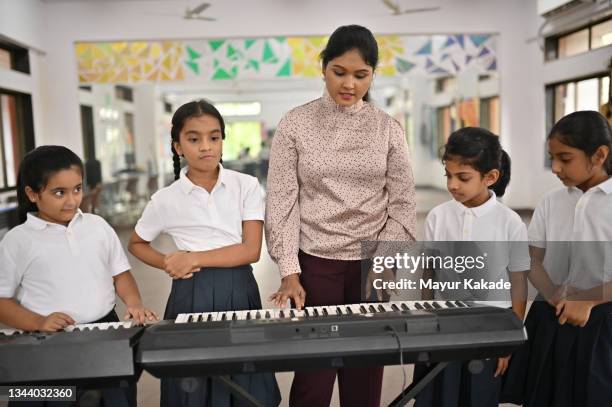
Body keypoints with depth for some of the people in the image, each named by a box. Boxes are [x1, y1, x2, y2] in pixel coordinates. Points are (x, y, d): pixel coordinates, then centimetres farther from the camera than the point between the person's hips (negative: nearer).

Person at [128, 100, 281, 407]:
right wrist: (170, 264, -4)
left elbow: (251, 250, -8)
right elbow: (137, 244, 14)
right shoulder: (166, 199, -1)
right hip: (192, 293, 0)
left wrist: (193, 258, -13)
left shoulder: (246, 186, -3)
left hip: (239, 289, 0)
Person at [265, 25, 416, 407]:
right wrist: (289, 272, -11)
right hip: (315, 262, -1)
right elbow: (282, 200, -5)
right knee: (313, 373, 3)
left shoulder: (388, 128, 1)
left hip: (371, 263, 2)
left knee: (366, 370, 10)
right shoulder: (296, 124, -3)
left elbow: (402, 203, 1)